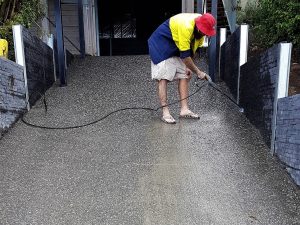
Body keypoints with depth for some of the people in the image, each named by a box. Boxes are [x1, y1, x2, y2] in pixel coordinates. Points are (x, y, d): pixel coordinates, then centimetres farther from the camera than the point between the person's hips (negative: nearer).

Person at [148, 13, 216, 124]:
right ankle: (165, 113, -15)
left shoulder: (201, 25, -8)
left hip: (176, 47, 8)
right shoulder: (186, 27, -34)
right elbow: (185, 55, -30)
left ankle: (184, 109, 1)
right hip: (160, 45, -8)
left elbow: (193, 47, 5)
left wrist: (189, 67, -2)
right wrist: (198, 72, -21)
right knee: (163, 78, -14)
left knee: (184, 76, 0)